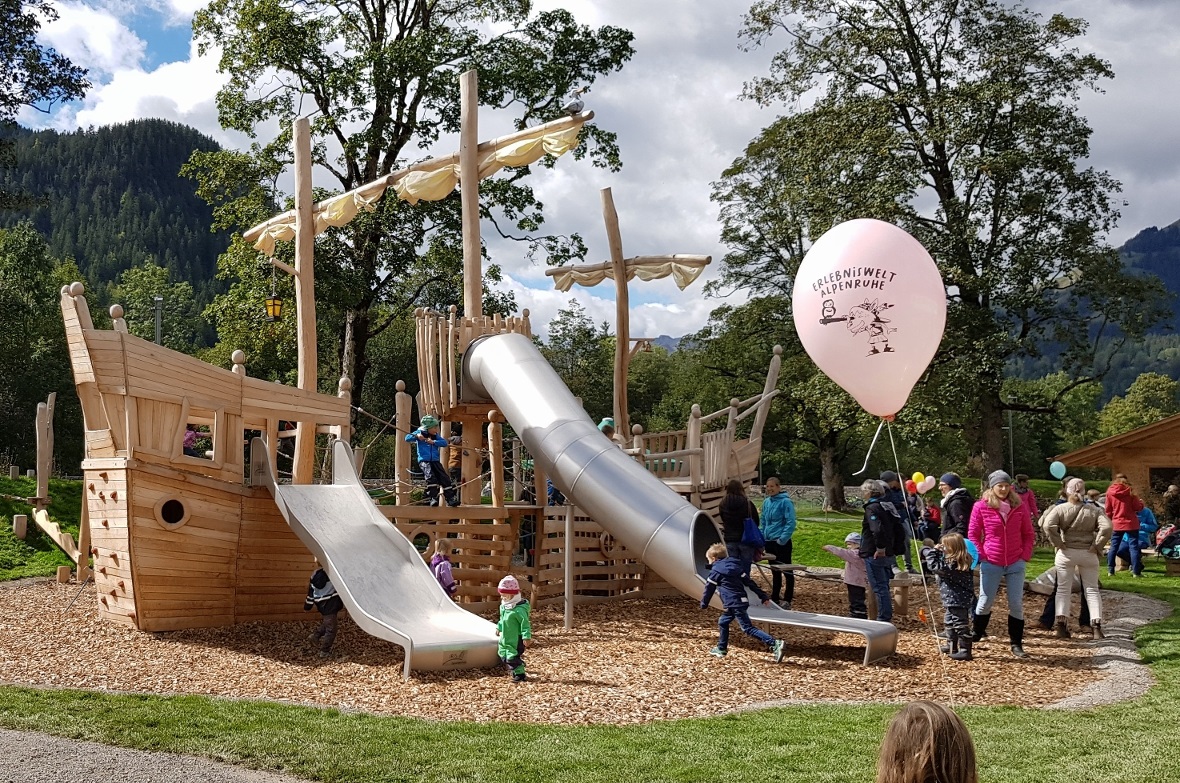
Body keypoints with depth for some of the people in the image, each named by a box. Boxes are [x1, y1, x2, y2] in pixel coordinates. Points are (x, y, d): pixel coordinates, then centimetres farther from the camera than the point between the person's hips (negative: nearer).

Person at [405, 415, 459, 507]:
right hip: (424, 460, -4)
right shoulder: (420, 432, 4)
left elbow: (444, 442, 0)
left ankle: (451, 498, 0)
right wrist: (416, 436, -20)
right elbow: (407, 438, -2)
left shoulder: (436, 435, 14)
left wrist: (433, 442, -13)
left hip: (435, 461, 4)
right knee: (430, 477, -25)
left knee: (445, 479, -3)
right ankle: (432, 498, -19)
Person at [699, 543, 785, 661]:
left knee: (748, 628, -11)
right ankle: (721, 649, 31)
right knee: (723, 622, 22)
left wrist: (703, 604, 21)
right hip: (742, 601, 9)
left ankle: (774, 644, -22)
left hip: (734, 604, -9)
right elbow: (749, 582, 13)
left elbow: (708, 589, 4)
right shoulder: (734, 566, 16)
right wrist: (763, 596, 12)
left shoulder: (715, 572, -4)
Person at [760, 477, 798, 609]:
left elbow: (791, 523, -16)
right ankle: (774, 598, 23)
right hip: (769, 542, 7)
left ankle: (787, 600, 8)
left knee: (786, 571, 2)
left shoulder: (785, 502, -12)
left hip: (782, 542, -7)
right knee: (774, 572, 15)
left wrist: (783, 539, -19)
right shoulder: (766, 502, 9)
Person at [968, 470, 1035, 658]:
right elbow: (973, 534, 0)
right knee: (985, 601, 4)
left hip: (1016, 563, 2)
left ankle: (1016, 643, 12)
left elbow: (1028, 534, 9)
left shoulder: (1019, 507, 2)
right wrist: (981, 555, -7)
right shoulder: (980, 506, -5)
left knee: (1016, 603, 3)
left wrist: (1026, 555, -1)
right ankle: (976, 634, 25)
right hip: (991, 564, -2)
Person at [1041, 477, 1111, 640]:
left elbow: (1048, 525, -20)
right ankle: (1096, 627, 3)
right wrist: (1096, 546, -6)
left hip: (1066, 553, -1)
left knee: (1063, 589, 7)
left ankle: (1061, 625, 0)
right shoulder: (1093, 510, -1)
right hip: (1088, 554, 1)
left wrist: (1057, 543, -11)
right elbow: (1106, 527, -13)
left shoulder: (1060, 509, -6)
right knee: (1092, 590, 10)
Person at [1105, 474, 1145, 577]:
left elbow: (1108, 511, 5)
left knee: (1114, 547, 10)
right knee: (1133, 547, 0)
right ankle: (1136, 572, -3)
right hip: (1131, 523, -2)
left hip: (1117, 524, 2)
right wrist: (1141, 503, 16)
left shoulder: (1110, 492, 2)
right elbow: (1137, 507, -5)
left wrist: (1110, 522, 17)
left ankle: (1110, 570, 11)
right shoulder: (1129, 491, -6)